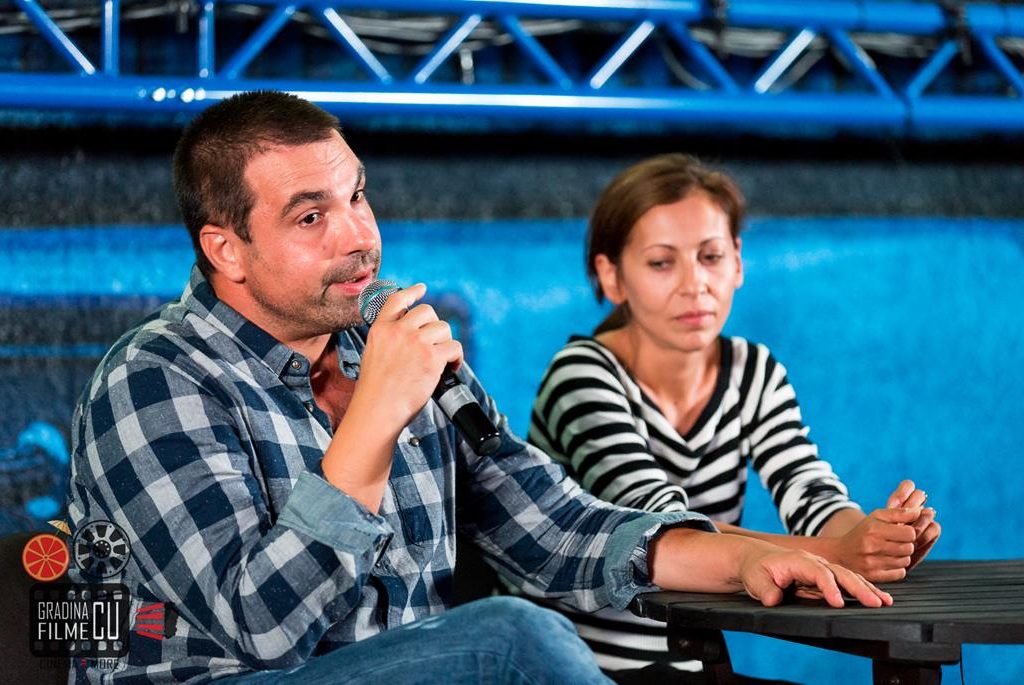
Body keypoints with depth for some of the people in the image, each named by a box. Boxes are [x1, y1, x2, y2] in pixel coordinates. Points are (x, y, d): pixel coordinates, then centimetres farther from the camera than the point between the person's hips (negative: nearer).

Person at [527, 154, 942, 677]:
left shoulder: (754, 373, 6)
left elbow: (812, 494, -8)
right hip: (578, 668, -5)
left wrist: (869, 533, -31)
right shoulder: (583, 376, -11)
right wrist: (834, 555, -36)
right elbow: (658, 530, -24)